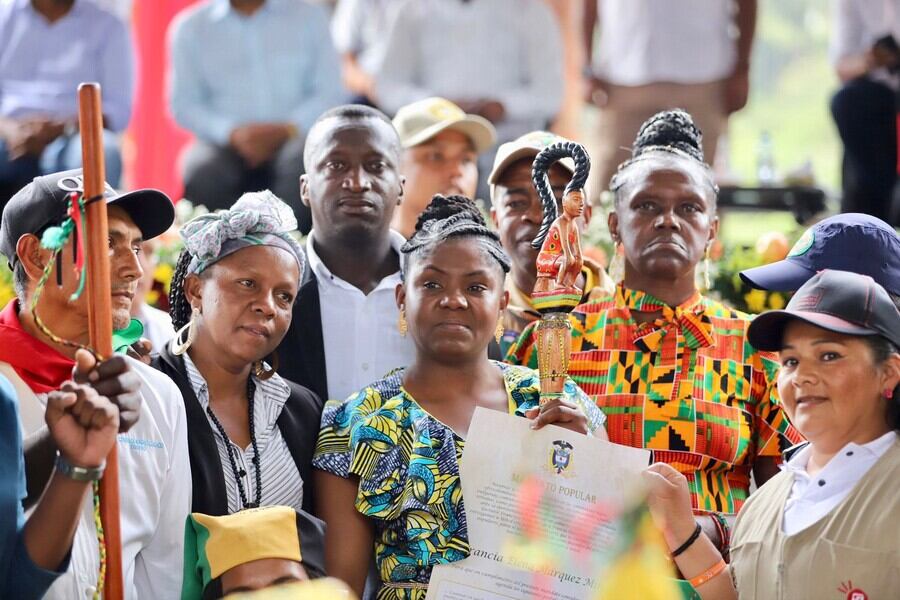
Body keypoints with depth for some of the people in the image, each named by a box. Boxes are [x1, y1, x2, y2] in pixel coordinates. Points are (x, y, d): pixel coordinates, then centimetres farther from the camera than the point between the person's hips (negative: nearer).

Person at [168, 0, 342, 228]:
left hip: (292, 138, 0)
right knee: (202, 174, -33)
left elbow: (329, 92, 3)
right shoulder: (189, 27, 8)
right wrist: (232, 132, -16)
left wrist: (287, 128, -16)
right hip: (225, 144, 0)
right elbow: (184, 103, 3)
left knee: (304, 165, -34)